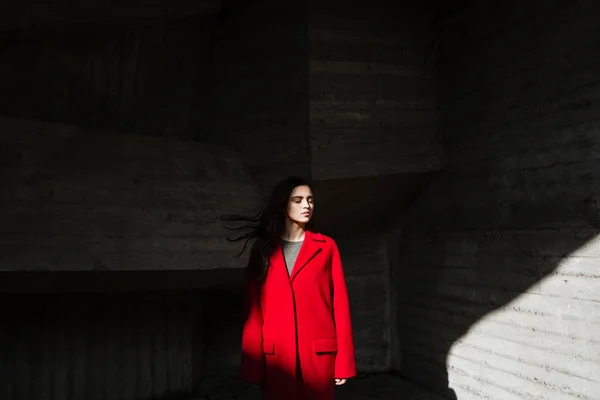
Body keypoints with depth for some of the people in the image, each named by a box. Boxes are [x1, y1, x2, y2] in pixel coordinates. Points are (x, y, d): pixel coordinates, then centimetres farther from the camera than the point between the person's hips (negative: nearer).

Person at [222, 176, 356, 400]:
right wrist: (252, 363, -1)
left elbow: (340, 302, 2)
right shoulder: (263, 249, 8)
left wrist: (343, 359, -4)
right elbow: (254, 308, 4)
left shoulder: (326, 247, 6)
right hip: (276, 354, 1)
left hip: (318, 353, 0)